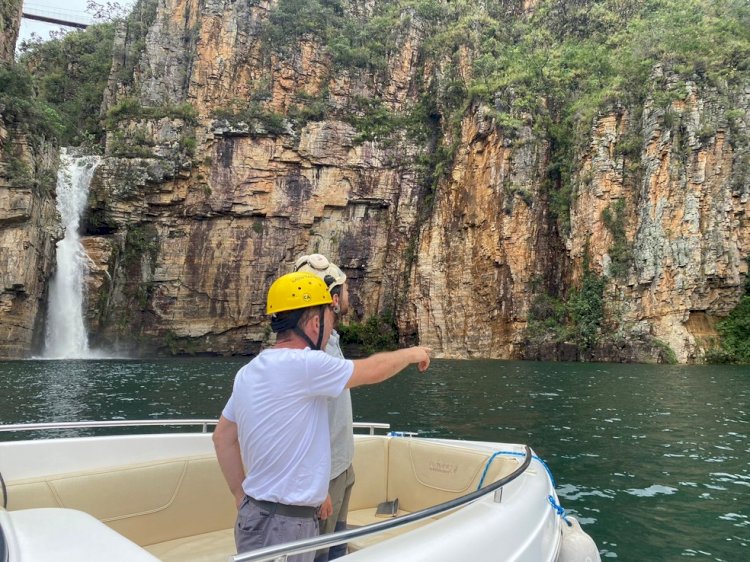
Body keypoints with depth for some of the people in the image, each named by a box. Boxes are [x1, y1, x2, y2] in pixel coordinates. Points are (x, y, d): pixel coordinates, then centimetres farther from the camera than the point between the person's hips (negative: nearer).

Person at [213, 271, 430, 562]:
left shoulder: (249, 372, 5)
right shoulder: (303, 364, -21)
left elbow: (222, 438, 12)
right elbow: (373, 370, -9)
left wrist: (243, 499, 16)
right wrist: (412, 353, 9)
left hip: (257, 513, 8)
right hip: (282, 529, -8)